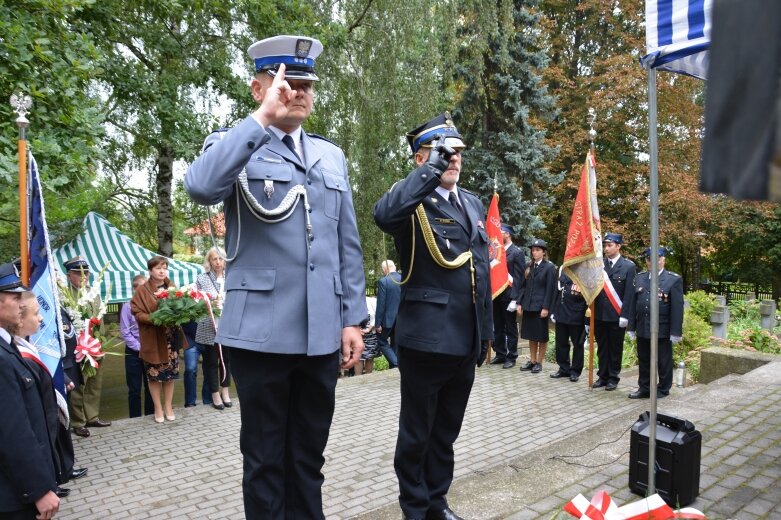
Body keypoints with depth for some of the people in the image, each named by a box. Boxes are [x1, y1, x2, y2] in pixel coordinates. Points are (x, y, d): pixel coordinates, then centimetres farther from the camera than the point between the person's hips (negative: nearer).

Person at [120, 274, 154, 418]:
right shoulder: (128, 306, -8)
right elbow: (125, 332, -6)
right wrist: (139, 347, -9)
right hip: (134, 352, -2)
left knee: (150, 387, 11)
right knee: (134, 389, 7)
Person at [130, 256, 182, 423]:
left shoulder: (172, 288, 9)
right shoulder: (142, 290, -3)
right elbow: (137, 312, -8)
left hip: (171, 338, 3)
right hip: (152, 338, -3)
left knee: (170, 372, 8)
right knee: (154, 374, 3)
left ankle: (168, 406, 21)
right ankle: (158, 408, 17)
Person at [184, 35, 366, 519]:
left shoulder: (332, 156, 14)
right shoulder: (234, 146, 2)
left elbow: (348, 245, 12)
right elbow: (201, 187, -23)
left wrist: (353, 318, 7)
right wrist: (262, 118, -21)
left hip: (322, 331, 4)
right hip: (262, 330, -4)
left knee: (309, 455, 16)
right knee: (265, 457, 10)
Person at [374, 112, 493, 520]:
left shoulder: (472, 203, 14)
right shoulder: (413, 201, -8)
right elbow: (383, 214, -35)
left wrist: (486, 329, 16)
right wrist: (431, 170, -26)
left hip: (465, 339, 7)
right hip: (427, 337, -7)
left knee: (447, 430, 20)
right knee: (417, 432, 10)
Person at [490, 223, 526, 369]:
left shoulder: (517, 252, -6)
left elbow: (519, 277, -11)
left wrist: (515, 299, -17)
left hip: (508, 296, -6)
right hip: (496, 295, 6)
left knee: (510, 328, 4)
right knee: (498, 328, 13)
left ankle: (511, 357, 13)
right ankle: (500, 354, 24)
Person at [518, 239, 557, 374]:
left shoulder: (549, 267, -6)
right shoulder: (529, 267, 11)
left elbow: (550, 289, -11)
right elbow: (523, 286, 12)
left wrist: (546, 308, -15)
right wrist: (520, 303, 4)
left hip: (540, 306, -6)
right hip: (528, 306, 6)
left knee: (541, 336, 5)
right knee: (531, 335, 12)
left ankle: (539, 363, 13)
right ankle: (532, 361, 21)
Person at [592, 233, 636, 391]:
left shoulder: (629, 266, -4)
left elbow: (629, 293, -8)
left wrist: (624, 316, -12)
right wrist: (591, 308, -2)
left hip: (616, 316, -3)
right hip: (599, 314, 3)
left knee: (615, 348, 8)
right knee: (602, 347, 12)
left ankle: (613, 378, 19)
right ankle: (602, 376, 22)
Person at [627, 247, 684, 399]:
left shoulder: (674, 279, -5)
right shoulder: (639, 278, 8)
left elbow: (677, 307, -8)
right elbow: (633, 304, 9)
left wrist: (675, 332, -12)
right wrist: (632, 327, 6)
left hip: (663, 331, -4)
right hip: (642, 329, 4)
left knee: (664, 362, 8)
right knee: (644, 361, 13)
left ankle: (663, 389, 22)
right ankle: (644, 388, 24)